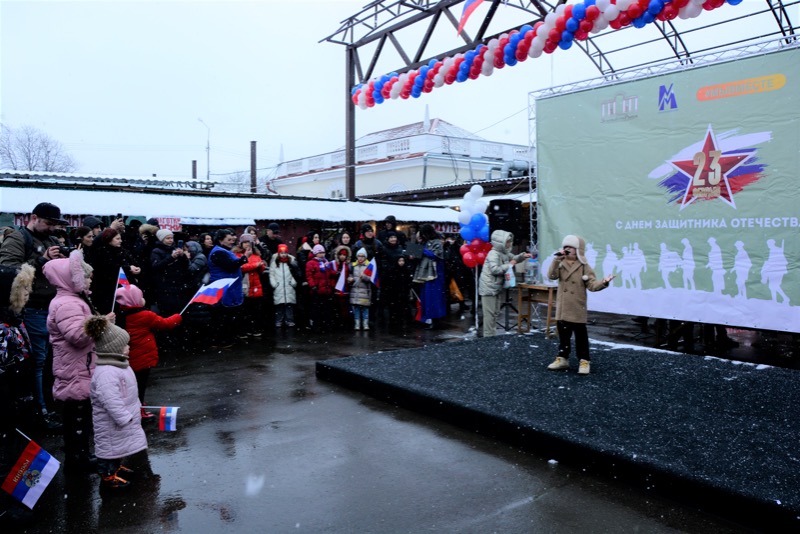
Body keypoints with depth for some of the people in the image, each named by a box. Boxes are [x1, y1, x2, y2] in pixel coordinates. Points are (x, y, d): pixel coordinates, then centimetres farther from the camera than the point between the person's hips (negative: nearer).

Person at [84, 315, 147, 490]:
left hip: (123, 419, 10)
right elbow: (111, 402, -34)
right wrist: (125, 418, -28)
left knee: (119, 445, 25)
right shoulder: (106, 374, -32)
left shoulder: (118, 365, 3)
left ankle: (116, 468, 44)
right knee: (110, 447, 7)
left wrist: (134, 410, 21)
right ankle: (108, 477, 22)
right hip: (111, 424, -10)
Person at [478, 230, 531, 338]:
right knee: (490, 313, -5)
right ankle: (488, 336, 1)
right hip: (489, 288, -10)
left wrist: (522, 256, 5)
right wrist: (509, 265, -19)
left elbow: (513, 258, 25)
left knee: (496, 313, 15)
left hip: (497, 288, 10)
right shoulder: (493, 254, -19)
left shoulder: (505, 253, 10)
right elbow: (495, 269, -29)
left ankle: (493, 334, 25)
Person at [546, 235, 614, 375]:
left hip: (577, 309, -3)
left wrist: (603, 283, -32)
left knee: (580, 336, 2)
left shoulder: (584, 267, -5)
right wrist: (557, 259, -21)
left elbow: (592, 285, -12)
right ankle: (562, 359, 24)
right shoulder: (561, 265, 4)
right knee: (563, 335, 13)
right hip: (562, 308, 3)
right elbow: (551, 276, -15)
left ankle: (584, 361, 10)